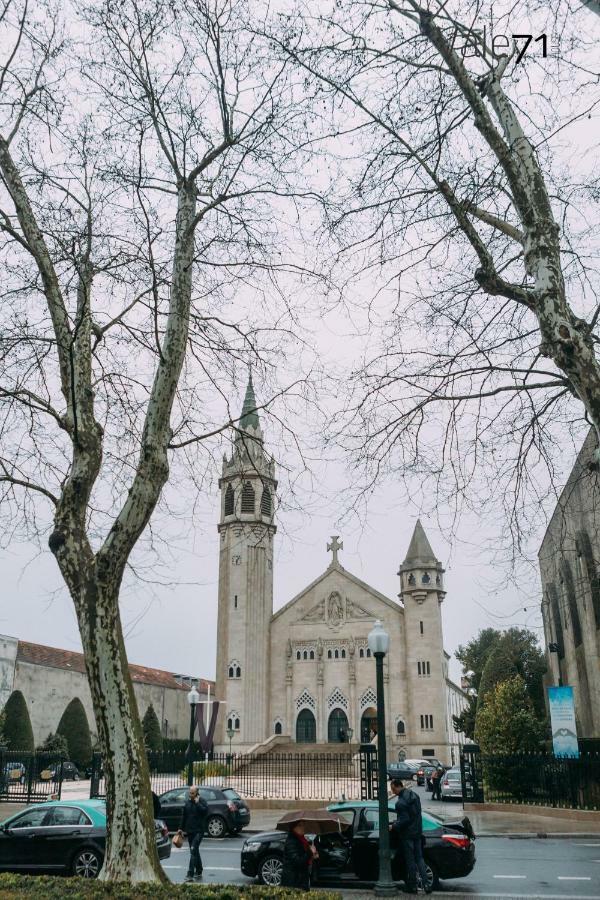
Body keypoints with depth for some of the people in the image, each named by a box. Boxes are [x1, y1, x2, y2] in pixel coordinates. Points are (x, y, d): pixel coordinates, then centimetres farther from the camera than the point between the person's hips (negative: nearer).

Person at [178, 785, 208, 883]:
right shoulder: (187, 802, 10)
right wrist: (181, 828, 14)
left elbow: (205, 811, -22)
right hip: (189, 831, 6)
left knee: (193, 851, -15)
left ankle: (190, 875, -16)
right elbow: (183, 816, 16)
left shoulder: (202, 801, -6)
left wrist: (197, 803, -20)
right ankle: (198, 872, 25)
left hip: (199, 831, -6)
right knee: (195, 852, 14)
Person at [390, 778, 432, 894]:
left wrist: (393, 826, -10)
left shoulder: (401, 802, -24)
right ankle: (426, 884, 10)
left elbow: (404, 820, -25)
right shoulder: (414, 795, 4)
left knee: (410, 861, 5)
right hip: (418, 832, 8)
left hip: (407, 834, -8)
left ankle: (412, 886, 15)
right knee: (419, 858, 15)